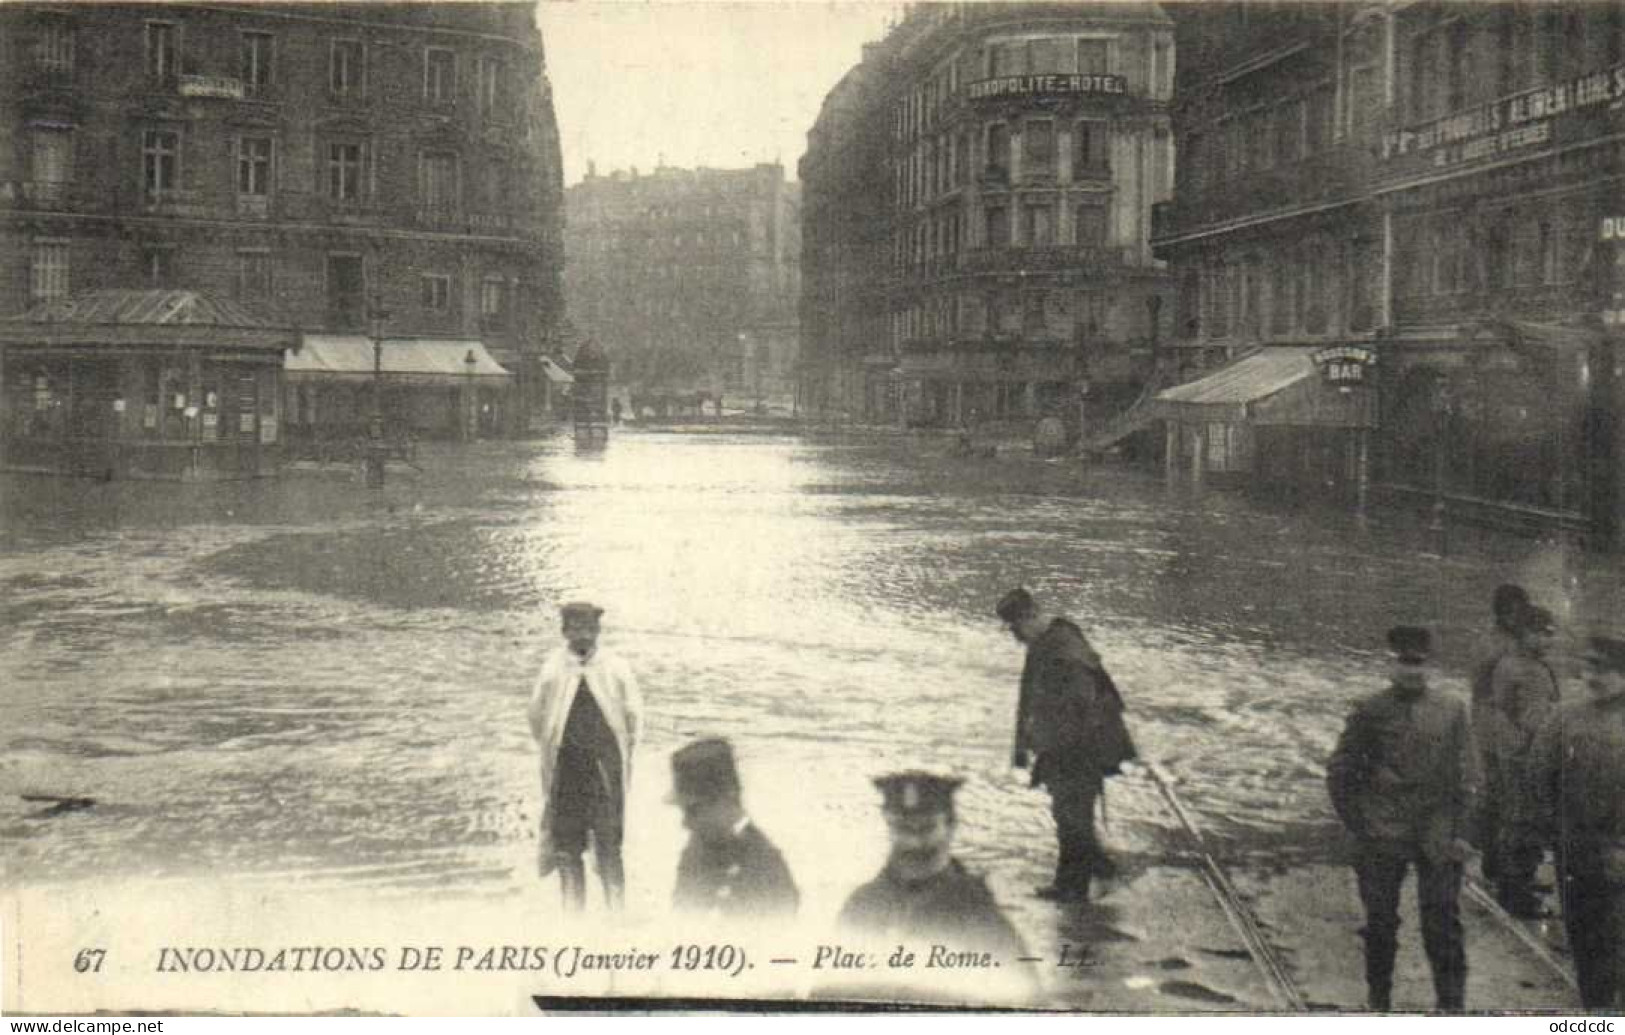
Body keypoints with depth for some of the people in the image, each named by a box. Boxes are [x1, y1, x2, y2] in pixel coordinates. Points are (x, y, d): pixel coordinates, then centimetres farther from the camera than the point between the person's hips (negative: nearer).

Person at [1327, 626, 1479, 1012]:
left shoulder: (1452, 711, 3)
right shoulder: (1369, 711, -1)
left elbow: (1467, 776, 4)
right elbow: (1339, 774, 4)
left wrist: (1459, 832, -2)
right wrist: (1358, 825, 0)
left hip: (1438, 839, 0)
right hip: (1382, 840, 0)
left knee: (1443, 924, 0)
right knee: (1381, 925, 8)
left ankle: (1452, 1005, 9)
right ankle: (1379, 1001, 24)